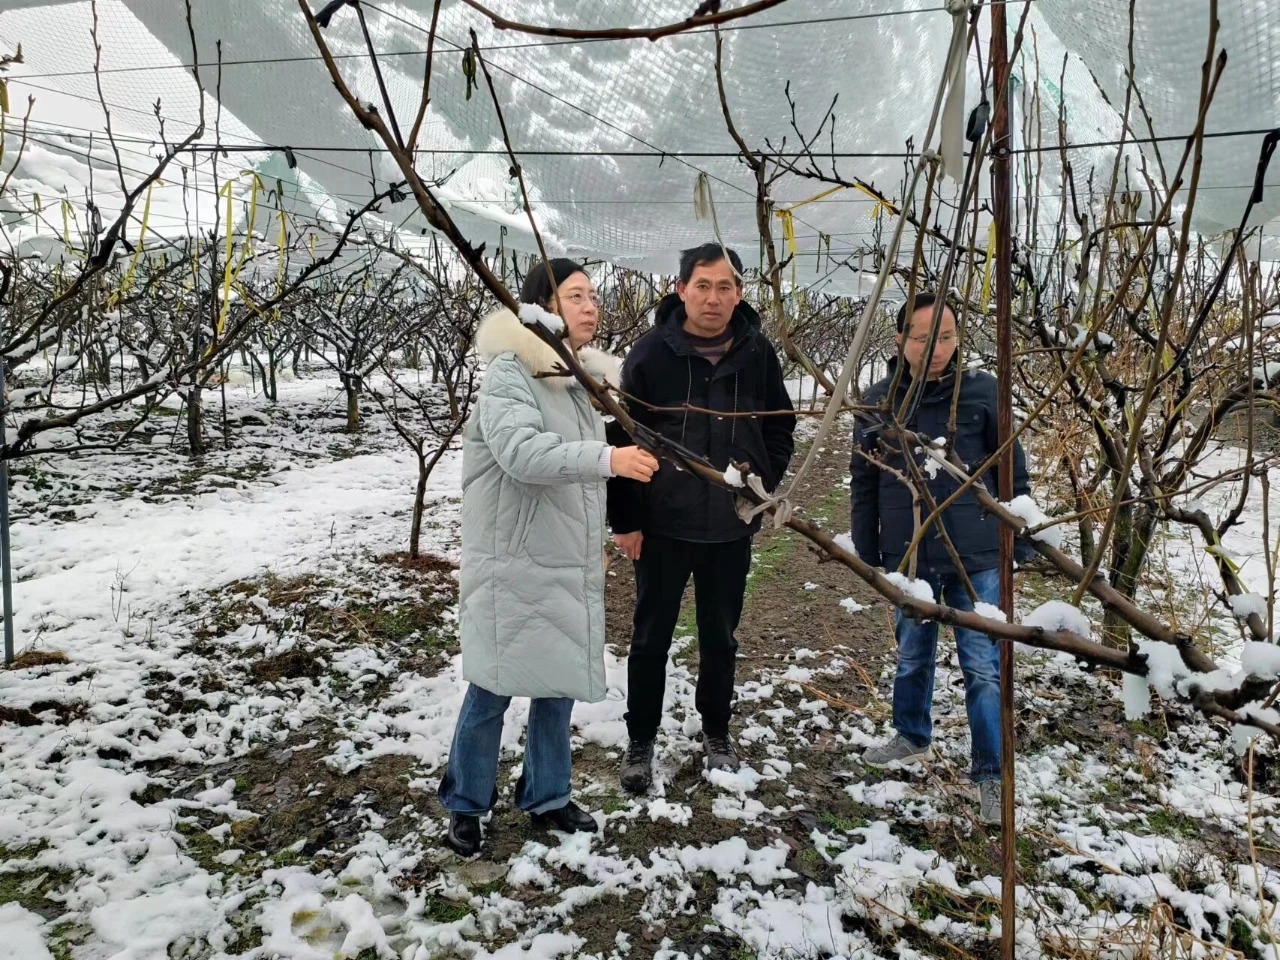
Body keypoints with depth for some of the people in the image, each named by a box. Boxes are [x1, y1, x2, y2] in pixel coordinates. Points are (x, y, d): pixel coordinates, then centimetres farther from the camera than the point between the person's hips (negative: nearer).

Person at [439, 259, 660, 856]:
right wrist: (607, 459, -42)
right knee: (493, 689, 4)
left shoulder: (581, 378, 11)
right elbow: (521, 452, -32)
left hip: (569, 567, 7)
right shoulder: (508, 375, -14)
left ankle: (547, 798, 33)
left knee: (558, 683, 15)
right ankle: (465, 805, 25)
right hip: (510, 566, -7)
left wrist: (607, 534, 25)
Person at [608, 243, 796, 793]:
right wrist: (624, 519, -8)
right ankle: (640, 743, 25)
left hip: (731, 527, 2)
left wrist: (762, 489, 3)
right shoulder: (652, 352, -10)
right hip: (661, 525, -2)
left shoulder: (757, 354, -3)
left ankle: (716, 733, 35)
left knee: (720, 638, 16)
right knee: (651, 639, 9)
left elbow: (781, 429, 10)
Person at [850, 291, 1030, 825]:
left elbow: (1012, 469, 1)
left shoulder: (980, 391, -7)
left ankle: (992, 775, 16)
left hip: (977, 556, -2)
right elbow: (863, 483, 4)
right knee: (912, 657, 19)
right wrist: (867, 554, 6)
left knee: (983, 667, 2)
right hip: (908, 557, 2)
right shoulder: (878, 401, -3)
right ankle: (912, 737, 42)